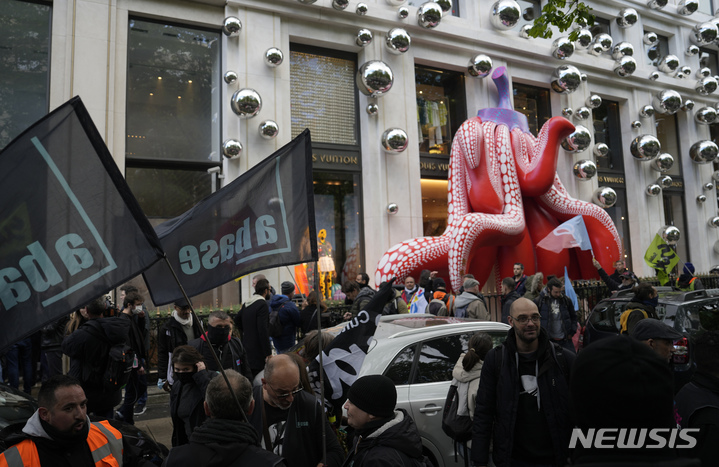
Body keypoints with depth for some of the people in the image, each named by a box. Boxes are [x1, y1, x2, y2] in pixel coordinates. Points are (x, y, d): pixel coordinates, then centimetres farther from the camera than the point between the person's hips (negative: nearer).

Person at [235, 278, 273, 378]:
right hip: (258, 351, -9)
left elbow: (237, 320, 24)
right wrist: (268, 353, -19)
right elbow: (263, 330, -21)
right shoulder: (263, 305, -15)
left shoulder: (246, 304, 10)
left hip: (247, 350, 9)